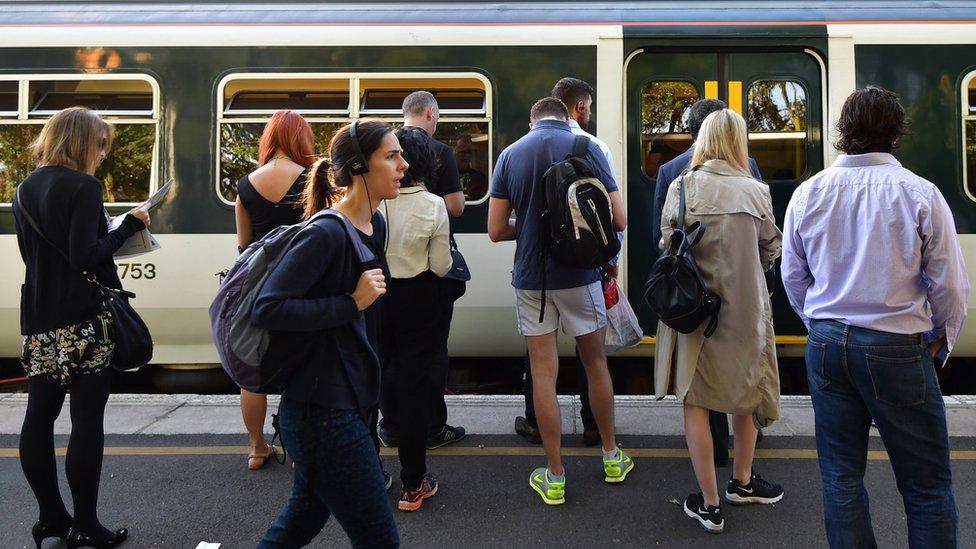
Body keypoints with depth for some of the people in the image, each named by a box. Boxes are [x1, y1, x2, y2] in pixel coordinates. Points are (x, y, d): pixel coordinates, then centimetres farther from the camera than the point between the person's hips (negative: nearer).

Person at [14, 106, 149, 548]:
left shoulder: (25, 189, 13)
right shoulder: (84, 187, -11)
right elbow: (86, 256, -20)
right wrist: (128, 227, -9)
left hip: (39, 321, 8)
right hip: (83, 321, -8)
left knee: (39, 417, 12)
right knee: (87, 420, -1)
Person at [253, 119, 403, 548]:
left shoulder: (376, 225, 8)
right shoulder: (326, 234, -19)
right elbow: (266, 310, -23)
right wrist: (351, 303, -22)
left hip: (351, 399, 9)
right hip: (322, 411, -9)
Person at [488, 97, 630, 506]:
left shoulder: (510, 154, 1)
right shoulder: (586, 148, -4)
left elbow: (496, 230, -1)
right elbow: (618, 220, -6)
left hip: (530, 277, 1)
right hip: (578, 275, -1)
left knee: (543, 374, 6)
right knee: (596, 364, 16)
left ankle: (554, 476, 14)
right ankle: (611, 456, 31)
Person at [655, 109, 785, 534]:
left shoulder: (681, 189, -8)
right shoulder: (756, 192, -6)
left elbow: (666, 248, 0)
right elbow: (771, 251, 6)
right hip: (745, 307, 1)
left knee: (695, 401, 9)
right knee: (744, 390, 21)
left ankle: (709, 504, 14)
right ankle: (742, 482, 38)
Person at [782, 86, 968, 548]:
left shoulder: (808, 193, 0)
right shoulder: (920, 193, -9)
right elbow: (950, 285, -5)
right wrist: (941, 338, 13)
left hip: (826, 344, 4)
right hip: (897, 348, -3)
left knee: (840, 477, 13)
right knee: (927, 485, 9)